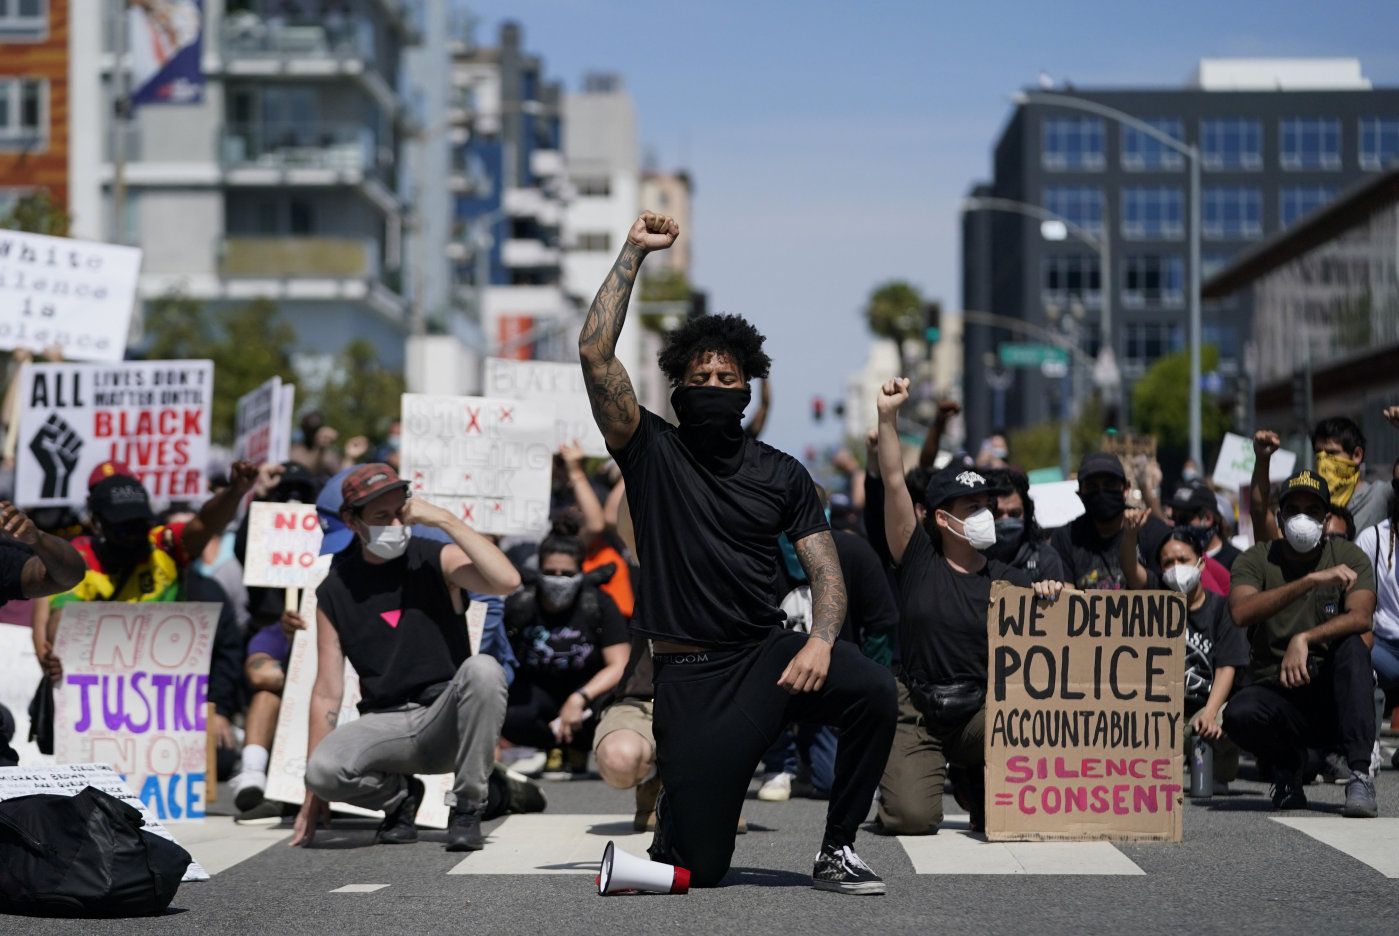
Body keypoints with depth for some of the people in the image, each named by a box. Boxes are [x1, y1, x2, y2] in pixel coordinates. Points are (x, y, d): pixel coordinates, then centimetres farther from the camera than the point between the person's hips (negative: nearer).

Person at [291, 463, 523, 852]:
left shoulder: (437, 561, -1)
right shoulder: (335, 591, 4)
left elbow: (507, 581, -21)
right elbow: (327, 692, 4)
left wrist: (445, 520, -19)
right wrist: (313, 794, 1)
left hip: (444, 720, -1)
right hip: (384, 724, 1)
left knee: (483, 669, -33)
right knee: (323, 769, -30)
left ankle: (467, 808, -15)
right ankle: (398, 795, 6)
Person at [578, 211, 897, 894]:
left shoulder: (781, 474, 11)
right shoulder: (651, 453, 4)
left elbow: (825, 571, 6)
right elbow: (595, 353, -7)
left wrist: (820, 640, -16)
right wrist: (634, 252, -5)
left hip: (768, 653, 2)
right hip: (689, 675, -2)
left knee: (872, 691, -31)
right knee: (698, 868, -9)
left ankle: (836, 850, -11)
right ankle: (674, 795, 30)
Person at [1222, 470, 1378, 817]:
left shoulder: (1348, 557, 1)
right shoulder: (1256, 560, 0)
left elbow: (1360, 618, -18)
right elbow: (1241, 613, -23)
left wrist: (1304, 639, -32)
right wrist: (1312, 580, -30)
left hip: (1332, 695, 1)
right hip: (1276, 694, -1)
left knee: (1352, 645, -30)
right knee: (1238, 715, -34)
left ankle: (1360, 775, -31)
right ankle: (1287, 762, 1)